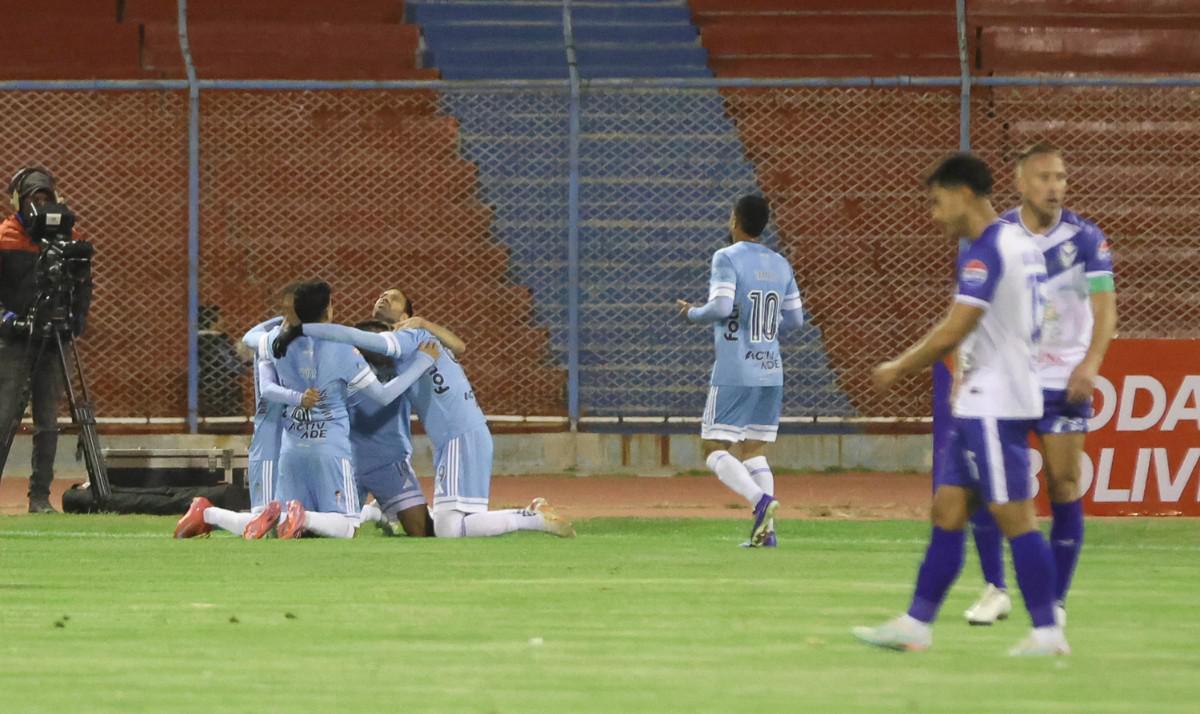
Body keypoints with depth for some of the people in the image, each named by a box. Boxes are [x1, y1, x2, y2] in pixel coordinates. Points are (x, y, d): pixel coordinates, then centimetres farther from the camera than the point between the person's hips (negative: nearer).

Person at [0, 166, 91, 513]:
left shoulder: (69, 237, 8)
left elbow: (83, 284, 15)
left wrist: (77, 316, 0)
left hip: (53, 339, 3)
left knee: (47, 423, 4)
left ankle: (40, 497, 8)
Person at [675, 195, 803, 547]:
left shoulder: (727, 258, -9)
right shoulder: (780, 265, 10)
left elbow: (721, 307, -21)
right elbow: (796, 318, 14)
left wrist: (692, 313, -2)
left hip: (734, 372, -6)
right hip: (771, 373, 6)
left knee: (714, 449, -2)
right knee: (753, 450, 14)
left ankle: (761, 499, -26)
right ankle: (765, 532, 1)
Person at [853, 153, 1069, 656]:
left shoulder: (987, 252, -16)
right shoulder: (1019, 243, 14)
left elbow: (952, 333, -19)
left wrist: (898, 369, -6)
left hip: (994, 406, -10)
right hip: (982, 405, 10)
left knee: (1013, 516, -7)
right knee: (947, 511, 10)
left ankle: (1047, 633, -5)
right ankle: (916, 624, 11)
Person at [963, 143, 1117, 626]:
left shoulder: (1085, 238, -5)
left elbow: (1105, 303, -12)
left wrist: (1091, 362, -27)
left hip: (1064, 380, -1)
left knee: (1063, 486, -3)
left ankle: (1056, 600, 5)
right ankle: (995, 590, 7)